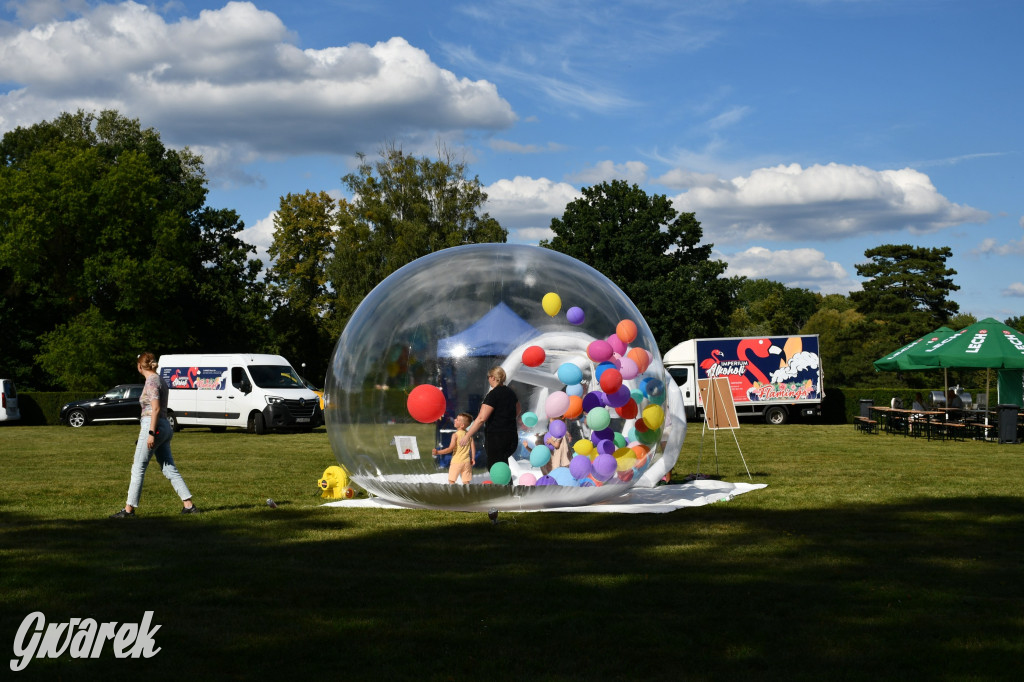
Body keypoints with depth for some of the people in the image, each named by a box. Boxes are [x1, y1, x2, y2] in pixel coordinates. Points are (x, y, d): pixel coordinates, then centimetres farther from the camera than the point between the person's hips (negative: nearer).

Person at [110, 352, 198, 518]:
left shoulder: (151, 382, -11)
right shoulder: (160, 381, 16)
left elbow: (156, 409, -18)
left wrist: (151, 433, -20)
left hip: (153, 426, -9)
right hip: (165, 427, 9)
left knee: (138, 469, -2)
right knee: (169, 468, 8)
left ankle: (129, 509, 1)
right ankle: (189, 505, 3)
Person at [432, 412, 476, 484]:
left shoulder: (455, 435, -13)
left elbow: (451, 448, -17)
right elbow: (473, 447, 3)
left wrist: (438, 452, -12)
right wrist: (473, 458, 13)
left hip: (456, 461, -5)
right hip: (466, 461, 5)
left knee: (451, 481, 4)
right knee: (466, 481, 7)